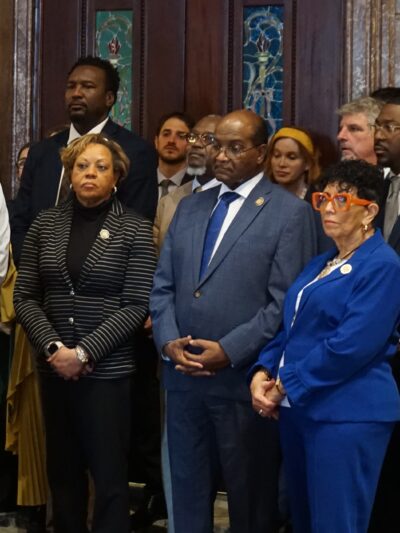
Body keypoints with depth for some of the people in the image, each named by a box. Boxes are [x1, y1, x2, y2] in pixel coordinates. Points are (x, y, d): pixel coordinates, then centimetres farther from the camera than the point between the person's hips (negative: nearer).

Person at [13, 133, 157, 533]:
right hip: (53, 367, 3)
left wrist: (84, 352, -14)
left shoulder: (135, 229, -3)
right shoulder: (46, 223, 6)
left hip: (108, 369, -3)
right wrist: (53, 347, -9)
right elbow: (24, 296, 5)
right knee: (62, 471, 11)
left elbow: (136, 306, -8)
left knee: (109, 474, 1)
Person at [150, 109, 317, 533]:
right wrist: (168, 341, -6)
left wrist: (229, 350, -18)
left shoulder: (290, 213, -5)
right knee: (186, 496, 13)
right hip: (184, 376, 5)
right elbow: (163, 286, 11)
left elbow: (285, 303, -12)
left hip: (245, 380, -5)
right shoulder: (190, 207, 14)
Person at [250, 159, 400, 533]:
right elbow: (292, 328, 18)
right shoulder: (319, 265, 17)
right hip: (297, 409, 9)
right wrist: (264, 372, -2)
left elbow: (352, 345, -20)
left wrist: (286, 386, -14)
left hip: (346, 414, -9)